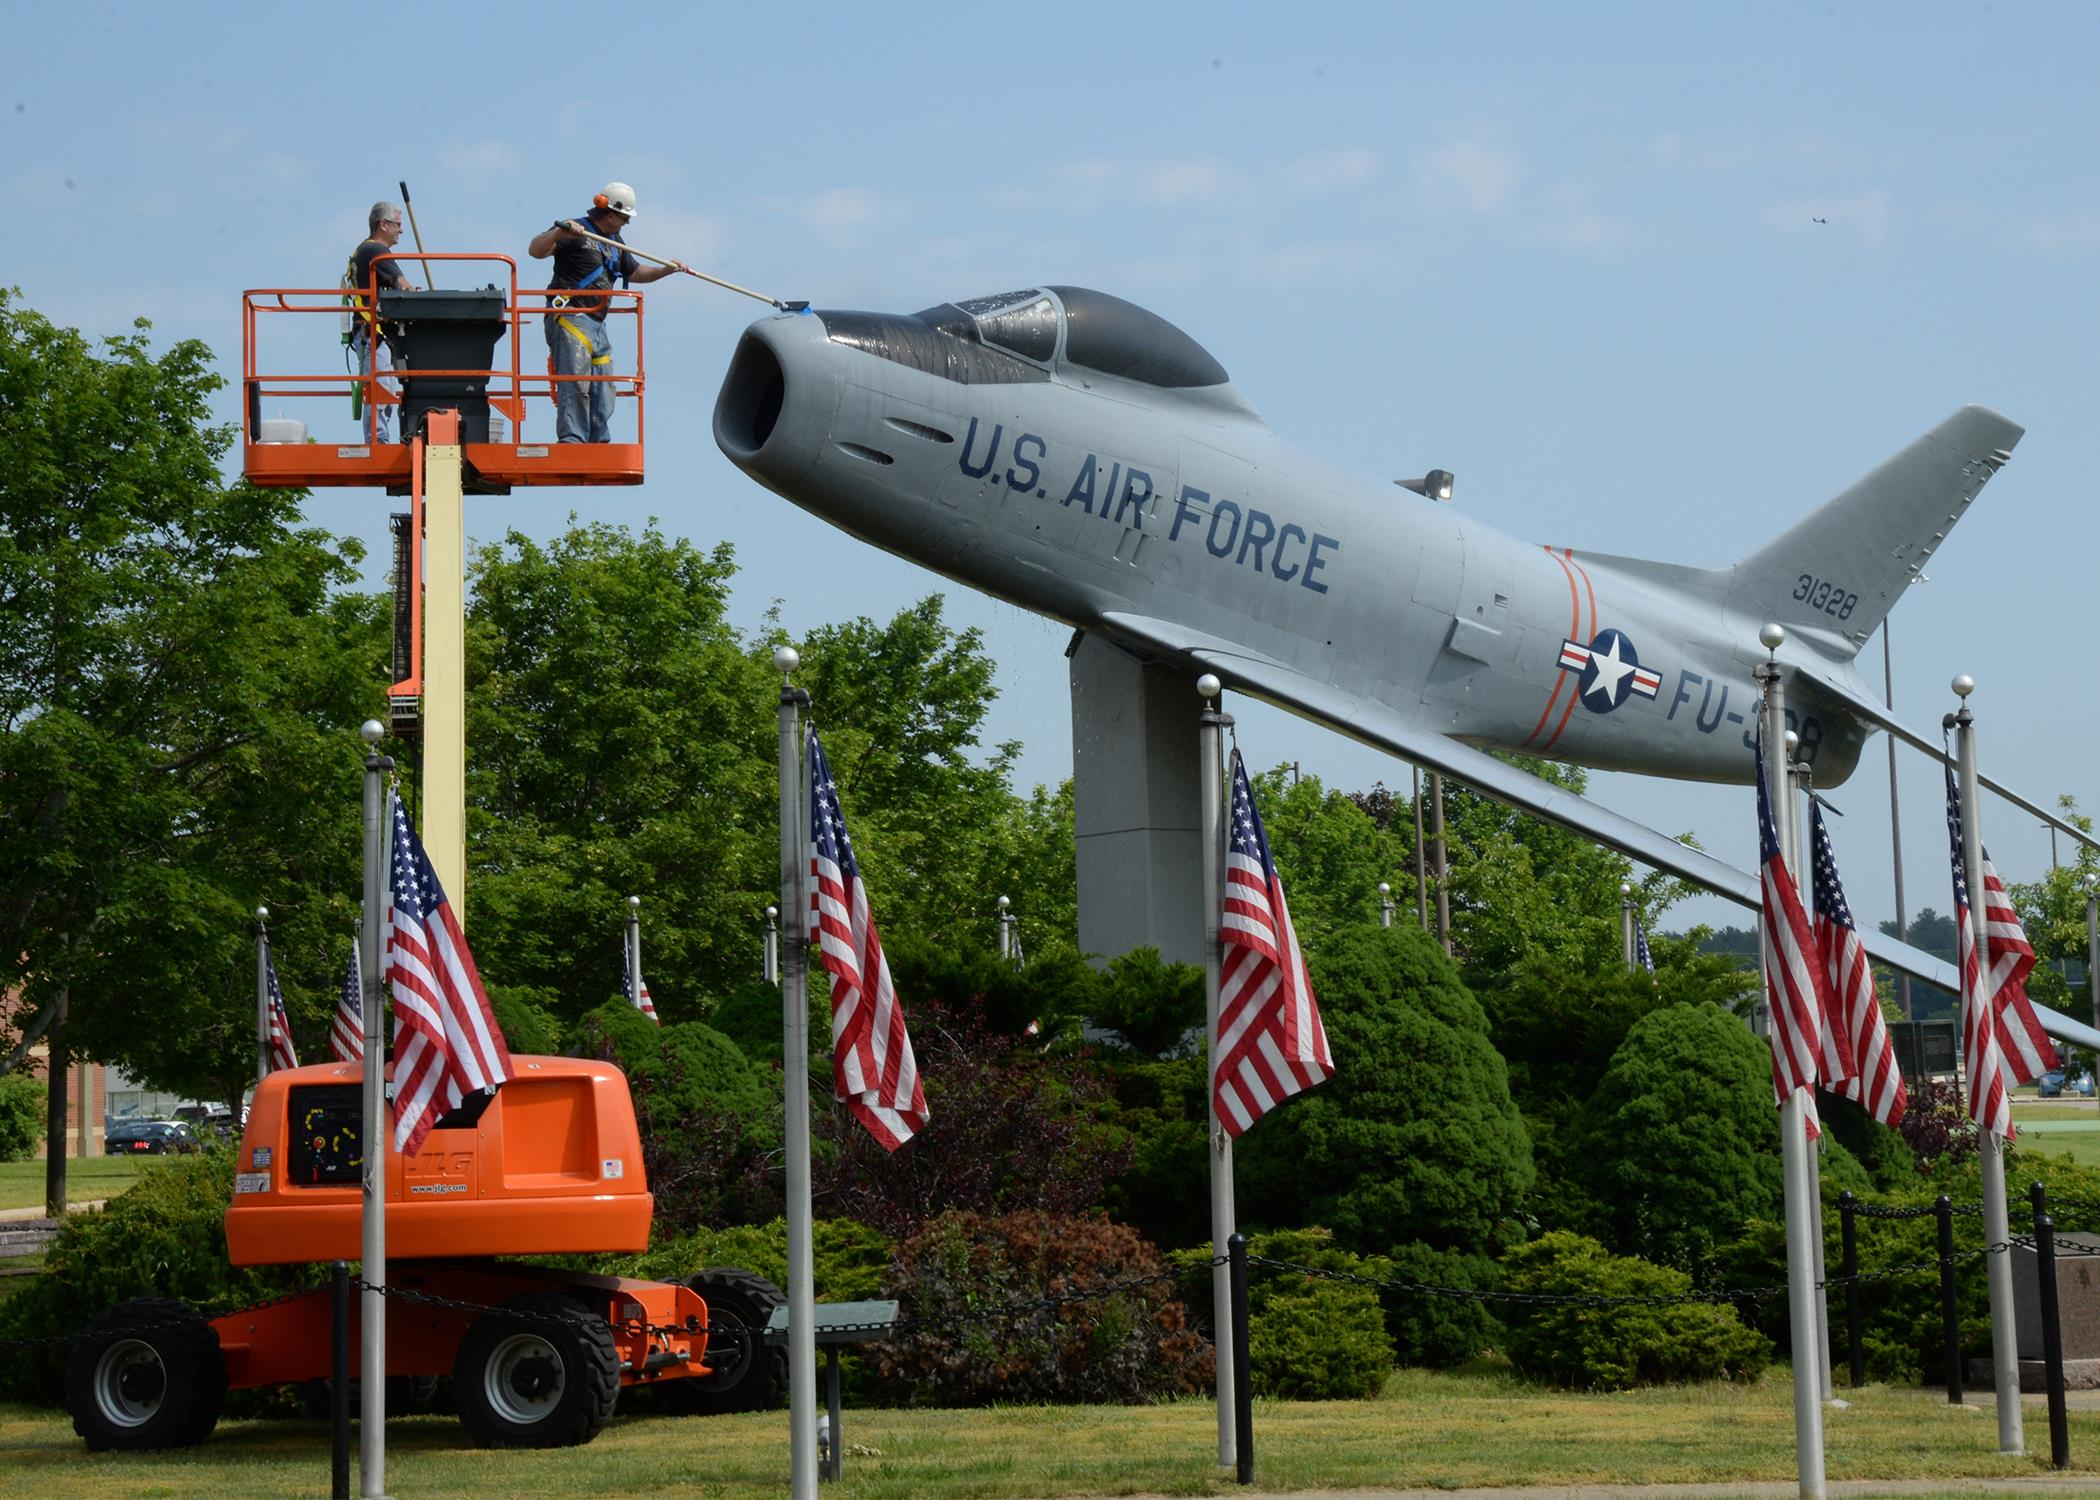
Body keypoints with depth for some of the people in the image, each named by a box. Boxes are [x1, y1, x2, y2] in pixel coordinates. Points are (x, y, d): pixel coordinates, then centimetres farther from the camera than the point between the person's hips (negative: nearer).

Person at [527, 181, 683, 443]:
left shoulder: (614, 243, 24)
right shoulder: (576, 231, -3)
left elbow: (635, 272, 34)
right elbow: (535, 250, -14)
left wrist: (666, 270, 20)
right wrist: (560, 231, -30)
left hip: (597, 324, 9)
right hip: (570, 319, -9)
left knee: (603, 391, 8)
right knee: (575, 384, -18)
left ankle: (599, 443, 14)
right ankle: (572, 441, -23)